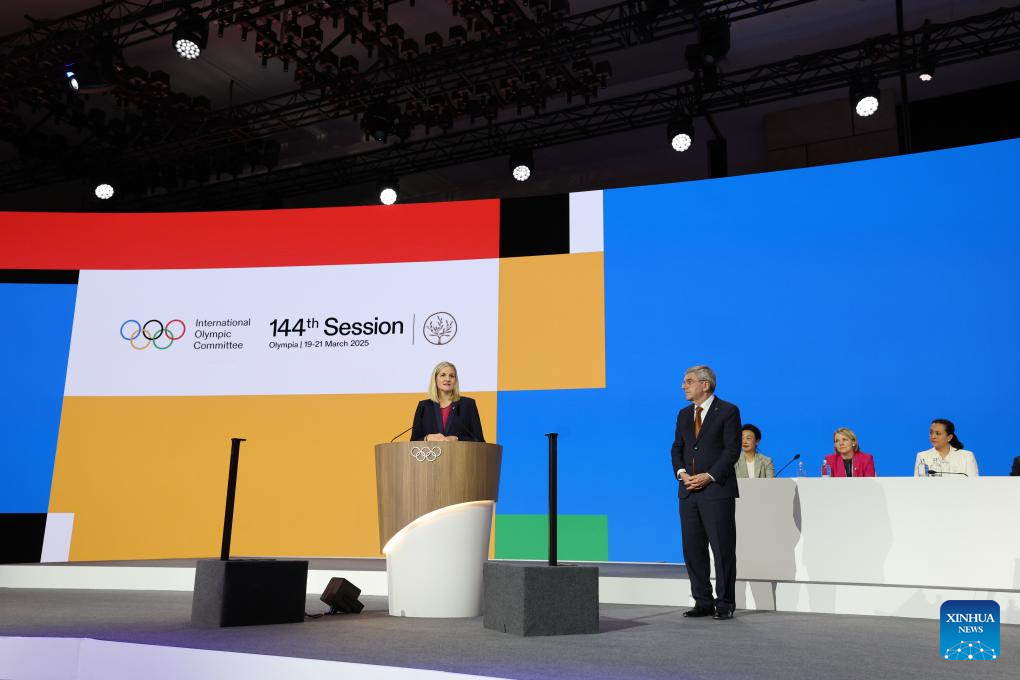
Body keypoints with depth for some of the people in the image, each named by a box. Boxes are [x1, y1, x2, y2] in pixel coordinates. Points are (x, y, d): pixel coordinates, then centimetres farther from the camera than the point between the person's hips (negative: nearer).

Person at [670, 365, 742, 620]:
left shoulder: (728, 411, -3)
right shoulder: (684, 414, 16)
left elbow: (732, 449, -9)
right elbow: (677, 448, 14)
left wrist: (709, 476, -15)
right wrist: (681, 472, -5)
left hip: (717, 490, -6)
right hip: (688, 491, 6)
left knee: (722, 549, -1)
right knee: (692, 549, 6)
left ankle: (725, 604, 9)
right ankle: (703, 602, 16)